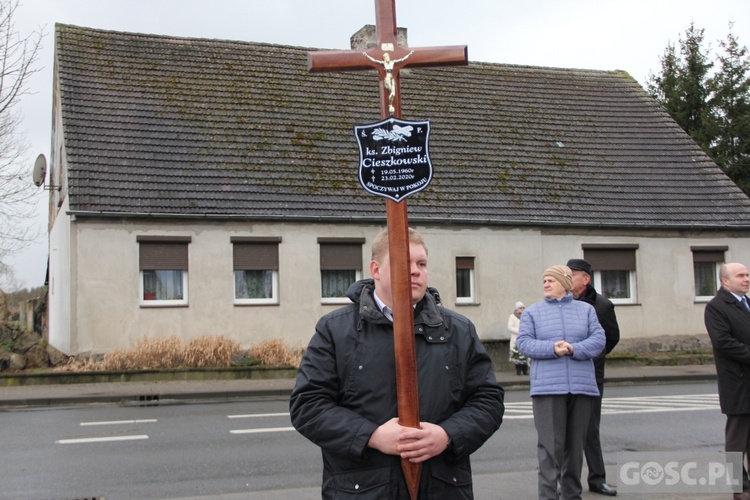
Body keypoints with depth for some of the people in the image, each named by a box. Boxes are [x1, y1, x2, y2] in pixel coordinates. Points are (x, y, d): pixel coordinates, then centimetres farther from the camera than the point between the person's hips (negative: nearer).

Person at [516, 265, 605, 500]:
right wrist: (552, 348, -17)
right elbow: (523, 342, -2)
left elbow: (598, 340, 1)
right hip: (547, 386, -2)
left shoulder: (586, 309, 13)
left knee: (575, 444, 9)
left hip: (582, 384, 2)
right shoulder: (533, 311, 10)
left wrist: (573, 348, -16)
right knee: (550, 445, -8)